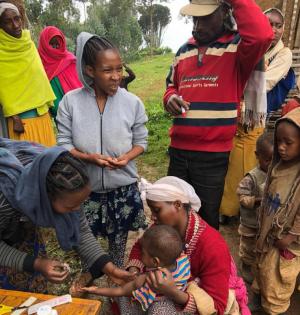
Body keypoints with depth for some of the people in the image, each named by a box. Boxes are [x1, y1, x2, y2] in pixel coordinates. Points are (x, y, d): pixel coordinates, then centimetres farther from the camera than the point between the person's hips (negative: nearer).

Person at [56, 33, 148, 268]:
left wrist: (127, 157, -21)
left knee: (119, 237, 19)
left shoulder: (133, 102, -10)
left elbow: (141, 141, -1)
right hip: (85, 186, 1)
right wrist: (88, 157, -24)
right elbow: (64, 144, -6)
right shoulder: (70, 102, -11)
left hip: (123, 186, 0)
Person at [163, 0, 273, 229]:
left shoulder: (238, 47, -5)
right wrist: (170, 98, 0)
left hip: (213, 154, -5)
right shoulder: (184, 51, 11)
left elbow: (262, 36, -28)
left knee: (207, 215, 13)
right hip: (178, 149, 5)